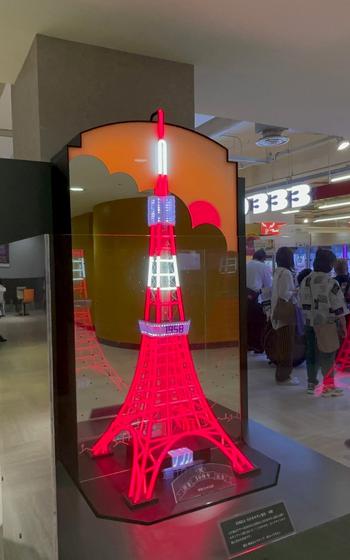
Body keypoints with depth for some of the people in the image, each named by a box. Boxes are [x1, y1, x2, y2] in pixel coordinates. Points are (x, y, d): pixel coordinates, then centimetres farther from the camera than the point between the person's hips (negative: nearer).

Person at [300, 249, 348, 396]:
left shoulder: (305, 281, 3)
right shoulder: (331, 283, -15)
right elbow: (339, 308, -13)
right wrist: (343, 326, -4)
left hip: (309, 323, 6)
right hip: (326, 325, -6)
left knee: (311, 352, 14)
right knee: (328, 356, 4)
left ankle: (311, 383, 25)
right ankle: (328, 386, 11)